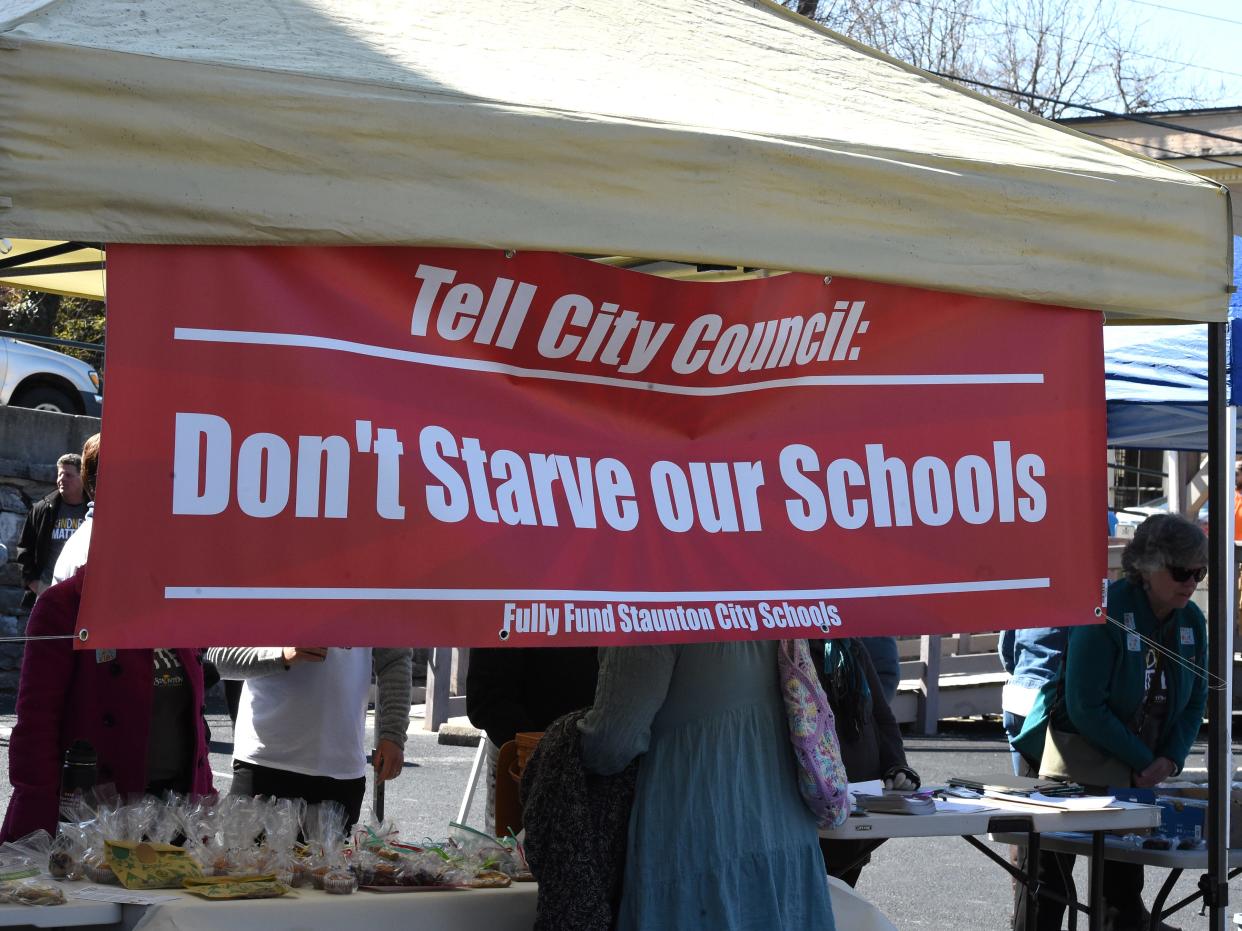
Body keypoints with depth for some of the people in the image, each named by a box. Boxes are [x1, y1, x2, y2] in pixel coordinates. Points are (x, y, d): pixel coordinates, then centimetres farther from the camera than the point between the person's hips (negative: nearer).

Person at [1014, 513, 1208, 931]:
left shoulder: (1191, 621, 1)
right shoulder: (1106, 610, -21)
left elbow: (1195, 701, 9)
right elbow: (1085, 707, -22)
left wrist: (1171, 759, -7)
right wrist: (1143, 762, -18)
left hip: (1137, 770, 6)